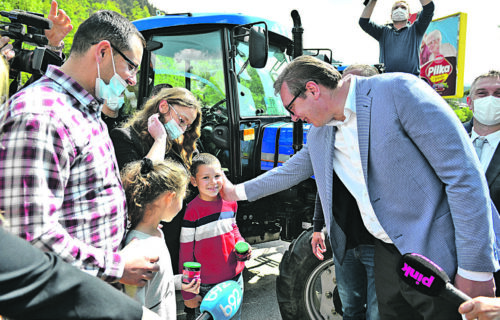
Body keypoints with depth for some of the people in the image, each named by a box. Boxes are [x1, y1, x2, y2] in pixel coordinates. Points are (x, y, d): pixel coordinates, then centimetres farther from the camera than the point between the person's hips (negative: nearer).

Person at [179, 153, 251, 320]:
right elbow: (185, 254, -11)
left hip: (235, 278, 5)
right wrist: (188, 294, -8)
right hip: (206, 286, -5)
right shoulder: (192, 211, -17)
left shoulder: (230, 202, -2)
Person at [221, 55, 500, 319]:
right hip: (388, 253, 7)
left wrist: (476, 269, -18)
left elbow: (464, 175, -18)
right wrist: (238, 192, 26)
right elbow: (292, 171, 24)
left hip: (439, 256, -6)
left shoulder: (399, 90, -16)